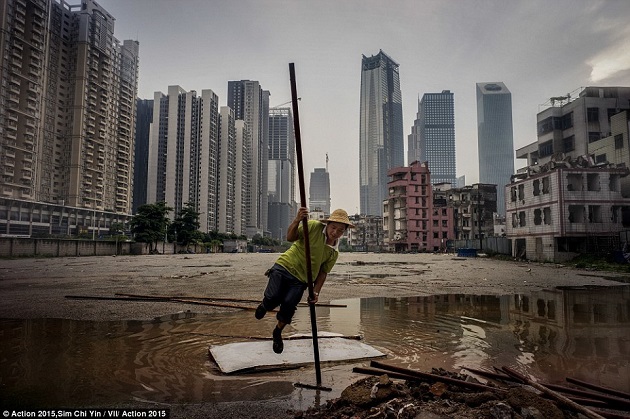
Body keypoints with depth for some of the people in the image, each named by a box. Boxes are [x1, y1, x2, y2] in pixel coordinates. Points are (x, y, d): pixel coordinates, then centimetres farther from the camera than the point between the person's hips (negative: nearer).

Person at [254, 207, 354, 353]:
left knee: (289, 306, -10)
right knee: (273, 298, -16)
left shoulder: (334, 252, 5)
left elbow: (322, 273, 11)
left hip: (300, 280, 3)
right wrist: (297, 221, -35)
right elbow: (290, 237, -17)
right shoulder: (314, 226, -9)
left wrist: (316, 292, 1)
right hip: (285, 266, -3)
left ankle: (277, 333, 20)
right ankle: (265, 305, 25)